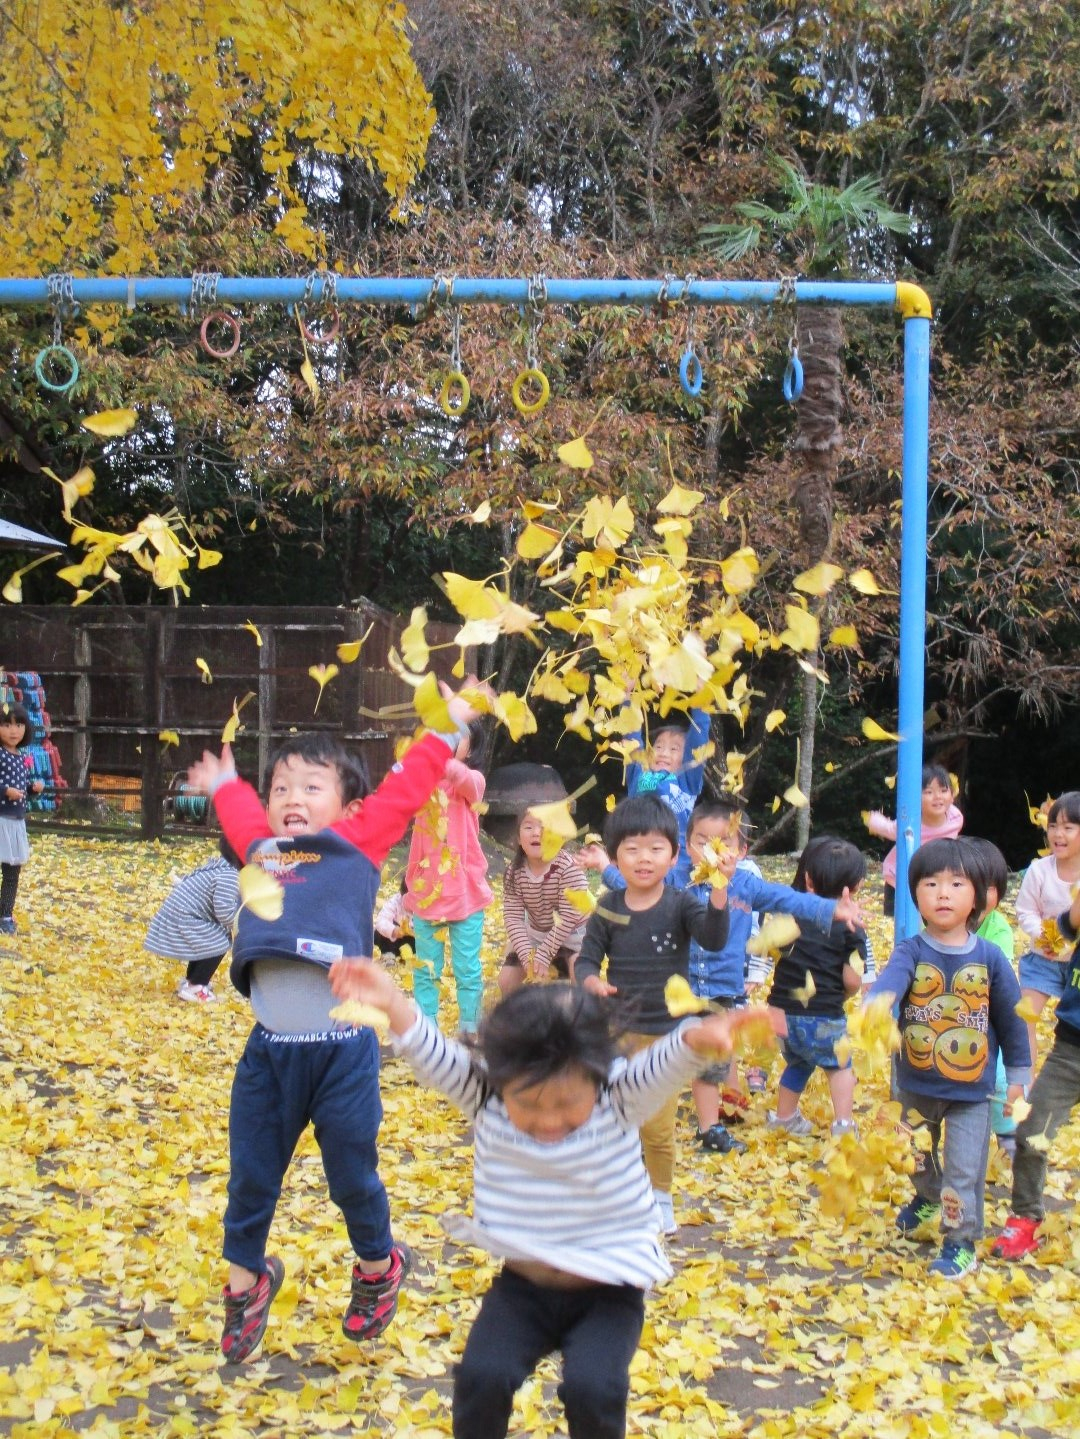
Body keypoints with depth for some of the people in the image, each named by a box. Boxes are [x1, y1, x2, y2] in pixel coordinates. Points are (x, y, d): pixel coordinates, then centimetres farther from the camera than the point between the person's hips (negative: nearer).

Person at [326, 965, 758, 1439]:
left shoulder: (620, 1100, -16)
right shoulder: (485, 1099, -12)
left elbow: (663, 1067, -34)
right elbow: (435, 1057, -26)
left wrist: (698, 1039, -57)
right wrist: (394, 1007, -45)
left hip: (607, 1290, -2)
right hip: (522, 1285, 2)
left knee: (592, 1388, -22)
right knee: (481, 1377, -18)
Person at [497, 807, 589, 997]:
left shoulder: (569, 867, -29)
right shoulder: (514, 871, -16)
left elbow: (569, 916, -29)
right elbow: (513, 916, -14)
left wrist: (544, 954, -27)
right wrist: (526, 955, -26)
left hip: (572, 933, -5)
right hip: (534, 933, 5)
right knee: (506, 981, 1)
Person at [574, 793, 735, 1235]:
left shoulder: (680, 905, -10)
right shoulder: (607, 908, -5)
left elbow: (713, 939, -26)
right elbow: (587, 958, -3)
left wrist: (719, 889, -40)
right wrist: (591, 982, -26)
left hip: (666, 1033, -2)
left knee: (658, 1128, 4)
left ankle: (660, 1197, 27)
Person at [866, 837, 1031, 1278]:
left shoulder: (989, 957, -10)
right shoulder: (911, 951, -13)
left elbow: (1011, 1018, 0)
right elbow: (888, 981, -34)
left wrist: (1018, 1073, 5)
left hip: (971, 1090, -2)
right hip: (916, 1084, 2)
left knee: (963, 1171, 0)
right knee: (918, 1159, 24)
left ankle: (961, 1241, 19)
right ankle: (927, 1198, 53)